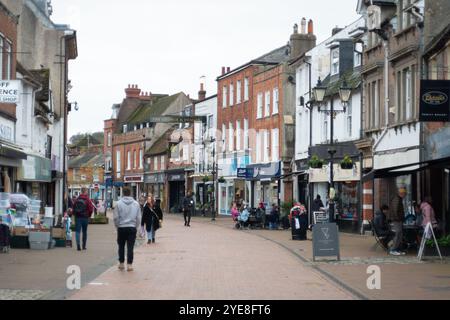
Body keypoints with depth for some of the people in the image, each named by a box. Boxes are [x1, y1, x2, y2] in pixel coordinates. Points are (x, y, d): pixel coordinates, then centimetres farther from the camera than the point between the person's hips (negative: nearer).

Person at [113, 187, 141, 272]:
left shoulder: (119, 203, -6)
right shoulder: (136, 204, 0)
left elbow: (116, 217, -4)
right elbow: (138, 218, 4)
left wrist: (117, 226, 10)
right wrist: (136, 227, 15)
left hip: (121, 228, -1)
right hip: (132, 228, 1)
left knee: (121, 246, 13)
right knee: (130, 247, 2)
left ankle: (121, 263, 18)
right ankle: (129, 264, -1)